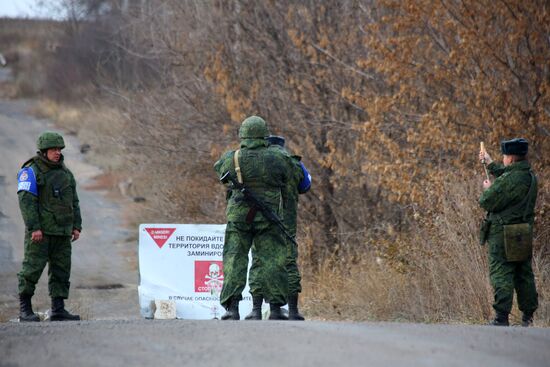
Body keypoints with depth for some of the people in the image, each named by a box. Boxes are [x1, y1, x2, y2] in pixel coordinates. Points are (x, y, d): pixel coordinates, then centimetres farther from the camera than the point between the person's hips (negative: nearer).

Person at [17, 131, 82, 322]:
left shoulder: (65, 172, 16)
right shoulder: (31, 172, -6)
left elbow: (74, 201, 19)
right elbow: (26, 201, -13)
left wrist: (76, 226, 9)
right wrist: (34, 228, -20)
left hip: (62, 233, 7)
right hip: (40, 232, -7)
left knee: (61, 270, 4)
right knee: (33, 267, -6)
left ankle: (58, 310, 7)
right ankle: (24, 309, 0)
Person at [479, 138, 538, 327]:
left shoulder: (507, 180, -21)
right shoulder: (530, 177, 6)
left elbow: (487, 203, -16)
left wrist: (488, 189, 4)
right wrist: (490, 163, 34)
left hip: (503, 235, -8)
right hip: (525, 233, 8)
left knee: (501, 275, -6)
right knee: (524, 274, 15)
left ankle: (502, 317, -11)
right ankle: (528, 316, 20)